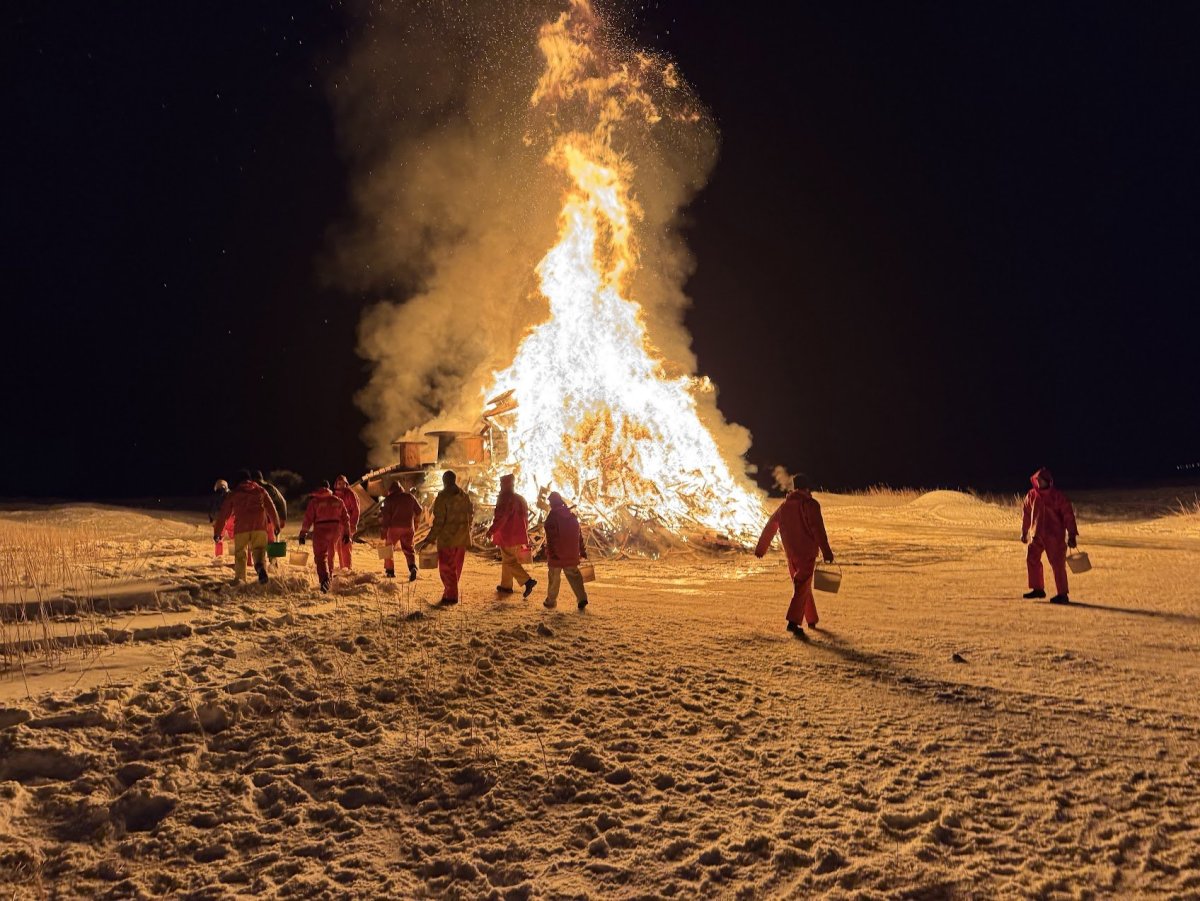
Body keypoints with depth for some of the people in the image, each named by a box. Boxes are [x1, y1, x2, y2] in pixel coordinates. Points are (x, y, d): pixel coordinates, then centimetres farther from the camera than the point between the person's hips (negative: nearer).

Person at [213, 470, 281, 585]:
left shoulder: (233, 494, 14)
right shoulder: (260, 491, 16)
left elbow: (223, 514, 15)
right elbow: (271, 509, 19)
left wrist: (217, 532, 19)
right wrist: (276, 524, 30)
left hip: (241, 528, 0)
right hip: (260, 527, 0)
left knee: (240, 553, 12)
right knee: (259, 549, 3)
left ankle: (239, 578, 5)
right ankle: (261, 566, -27)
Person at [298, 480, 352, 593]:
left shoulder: (314, 501, -2)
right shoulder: (338, 501, 9)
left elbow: (308, 518, -6)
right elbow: (345, 518, 11)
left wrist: (303, 533, -3)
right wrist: (346, 533, 17)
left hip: (320, 529, -4)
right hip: (335, 529, 4)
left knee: (321, 556, -6)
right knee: (330, 554, 23)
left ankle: (325, 580, -24)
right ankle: (329, 574, 37)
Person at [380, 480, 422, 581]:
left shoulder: (389, 499, -5)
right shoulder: (409, 496, 5)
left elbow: (385, 516, -10)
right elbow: (418, 510, 14)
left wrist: (383, 533, -9)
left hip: (394, 527, -3)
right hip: (408, 527, 3)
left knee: (389, 548, 15)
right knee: (408, 549, 9)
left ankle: (390, 570, 17)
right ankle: (413, 567, -16)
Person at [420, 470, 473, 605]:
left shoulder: (443, 498, -14)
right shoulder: (465, 497, 7)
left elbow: (438, 522, -17)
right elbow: (469, 518, 12)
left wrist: (429, 540, -14)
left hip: (447, 539, -6)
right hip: (462, 539, 6)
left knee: (446, 568, 2)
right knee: (456, 568, 15)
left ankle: (451, 596, 0)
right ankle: (450, 593, 23)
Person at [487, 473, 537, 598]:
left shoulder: (506, 499, -17)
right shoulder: (519, 499, 11)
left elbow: (501, 517, -24)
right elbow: (524, 518, 17)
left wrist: (492, 530, -17)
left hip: (507, 536, -9)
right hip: (517, 535, 9)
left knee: (509, 561, -5)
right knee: (507, 560, 19)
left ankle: (528, 581, -17)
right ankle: (506, 585, 26)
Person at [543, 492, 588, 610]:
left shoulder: (552, 516, -11)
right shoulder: (572, 516, 9)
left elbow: (551, 536, -16)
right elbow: (579, 535, 12)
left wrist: (551, 552, -16)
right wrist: (582, 550, 18)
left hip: (557, 555, -5)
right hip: (571, 554, 5)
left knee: (554, 577, 6)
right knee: (573, 574, 9)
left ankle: (551, 600, 15)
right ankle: (582, 598, -3)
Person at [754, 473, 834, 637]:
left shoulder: (784, 506, 11)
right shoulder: (810, 504, -8)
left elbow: (769, 527, 18)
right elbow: (818, 530, -17)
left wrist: (760, 549, 27)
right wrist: (826, 552, -18)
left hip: (791, 554, 6)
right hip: (807, 553, -6)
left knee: (802, 587, 19)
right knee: (802, 587, -9)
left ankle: (811, 619, 28)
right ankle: (793, 622, -23)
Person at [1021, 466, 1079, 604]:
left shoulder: (1058, 496, -9)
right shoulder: (1032, 495, 5)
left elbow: (1068, 515, -9)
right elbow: (1026, 513, 16)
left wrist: (1072, 535, -12)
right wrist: (1024, 532, 19)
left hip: (1054, 536, -6)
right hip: (1036, 535, 6)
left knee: (1057, 564, -6)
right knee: (1032, 560, 9)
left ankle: (1062, 594, 0)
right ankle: (1037, 589, 24)